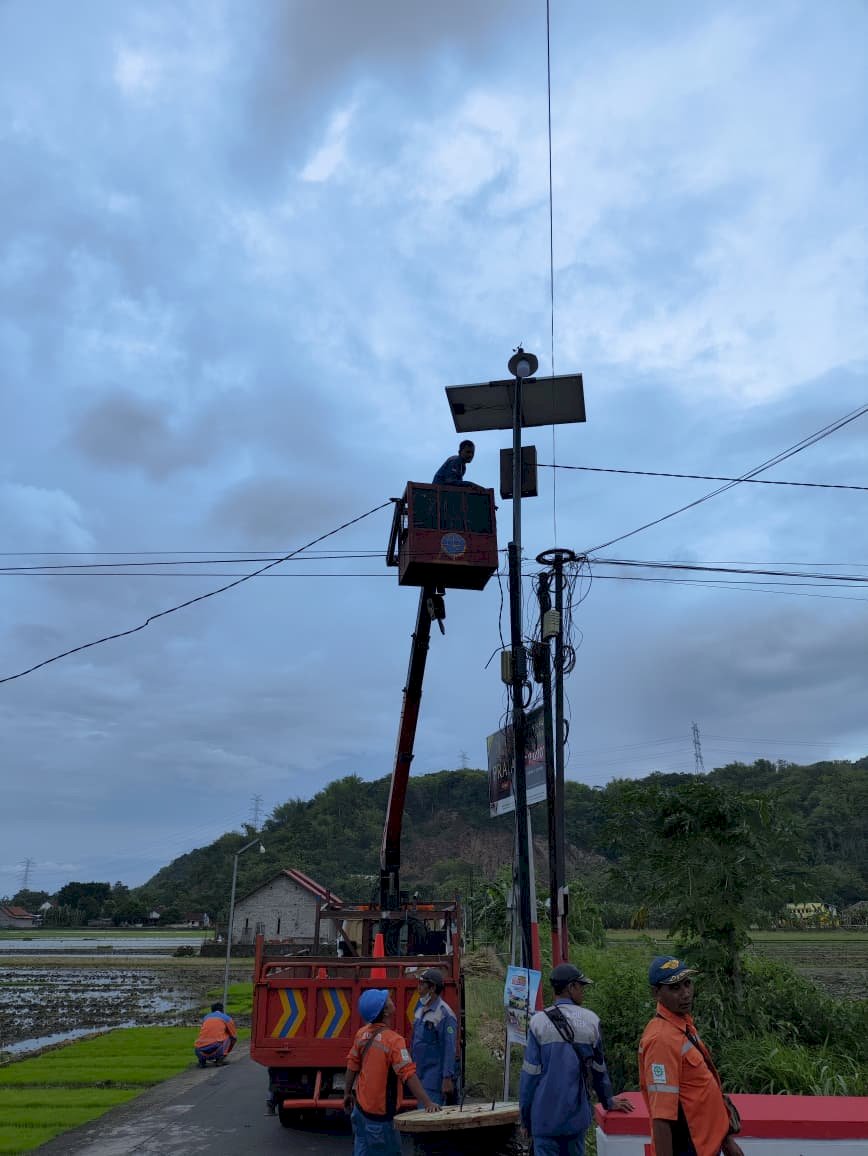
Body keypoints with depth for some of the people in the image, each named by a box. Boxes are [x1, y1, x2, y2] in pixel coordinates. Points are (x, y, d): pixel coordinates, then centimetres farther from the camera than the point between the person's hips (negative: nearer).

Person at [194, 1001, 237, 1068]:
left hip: (199, 1052, 4)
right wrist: (226, 1052, 43)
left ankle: (202, 1059, 11)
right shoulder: (227, 1018, 17)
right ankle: (219, 1060, 9)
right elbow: (234, 1037, 26)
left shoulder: (206, 1018, 27)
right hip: (215, 1048, -4)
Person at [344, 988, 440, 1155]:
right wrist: (428, 1103, -28)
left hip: (360, 1106, 6)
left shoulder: (361, 1033, -4)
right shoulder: (393, 1040, -24)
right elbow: (409, 1075, -28)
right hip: (379, 1114, -6)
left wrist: (347, 1093, 17)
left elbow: (352, 1066, 6)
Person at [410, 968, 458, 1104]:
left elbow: (449, 1049, -18)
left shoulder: (444, 1014, -16)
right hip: (420, 1075, 8)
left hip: (435, 1078, -8)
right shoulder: (420, 1009, 9)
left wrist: (448, 1078, -19)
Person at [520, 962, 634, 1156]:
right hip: (576, 1113, 2)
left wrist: (525, 1114, 5)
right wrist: (608, 1102, 26)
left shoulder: (539, 1022, -8)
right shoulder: (591, 1021, -3)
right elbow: (599, 1068, 9)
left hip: (545, 1114, -2)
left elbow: (530, 1073, -6)